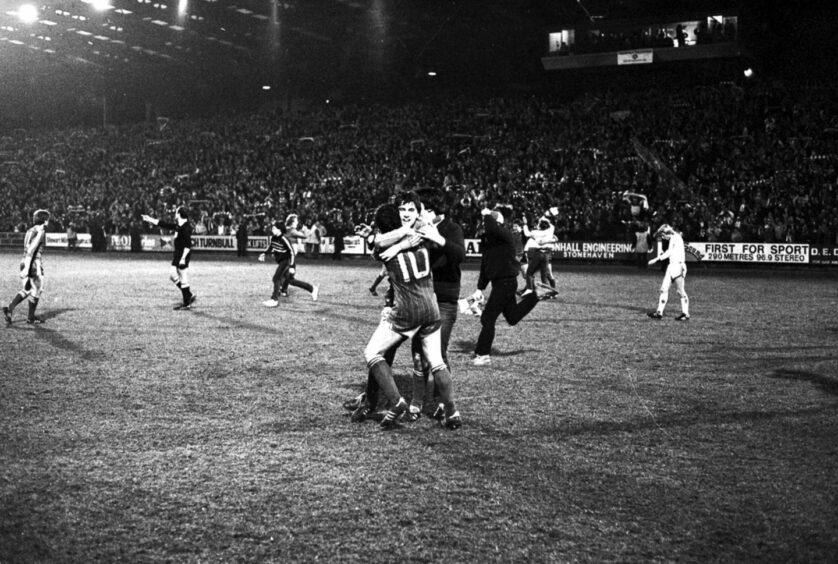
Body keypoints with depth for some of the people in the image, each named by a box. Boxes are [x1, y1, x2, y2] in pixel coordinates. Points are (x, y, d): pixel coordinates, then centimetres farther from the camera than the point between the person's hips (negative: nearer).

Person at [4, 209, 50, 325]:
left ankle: (9, 308, 0)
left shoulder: (30, 231, 14)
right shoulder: (41, 232, -14)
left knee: (26, 290, 16)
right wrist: (27, 269, -25)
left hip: (25, 263, 8)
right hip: (34, 264, -8)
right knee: (36, 291, 7)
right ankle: (31, 318, 16)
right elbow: (31, 250, -22)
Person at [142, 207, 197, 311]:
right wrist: (150, 220, 26)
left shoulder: (186, 227, -18)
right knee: (172, 275, 15)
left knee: (183, 279, -5)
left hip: (183, 255, -10)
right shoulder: (178, 226, 11)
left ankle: (186, 304, 2)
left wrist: (183, 258, -24)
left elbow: (188, 245, -22)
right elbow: (165, 225, 22)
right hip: (177, 255, 10)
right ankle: (189, 295, 21)